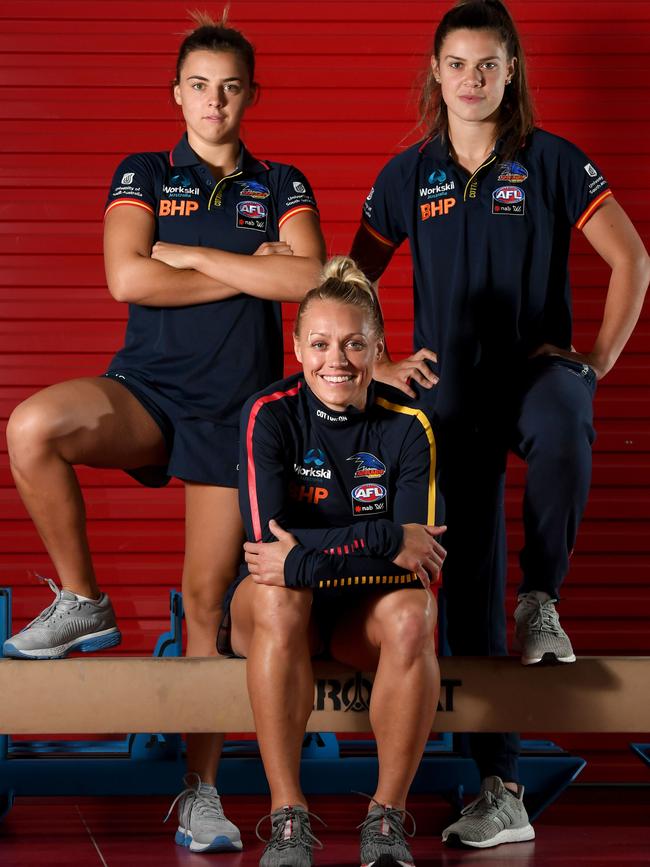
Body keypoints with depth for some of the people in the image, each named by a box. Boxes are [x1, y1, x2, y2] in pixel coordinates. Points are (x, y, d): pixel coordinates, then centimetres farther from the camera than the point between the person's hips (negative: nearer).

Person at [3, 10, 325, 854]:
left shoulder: (281, 187, 10)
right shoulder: (144, 175, 7)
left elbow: (309, 277, -8)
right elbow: (127, 277, -10)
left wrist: (191, 254, -8)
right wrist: (249, 272, -6)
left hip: (235, 406, 1)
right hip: (148, 389, 0)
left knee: (207, 601, 1)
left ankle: (201, 791, 11)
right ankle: (82, 601, -10)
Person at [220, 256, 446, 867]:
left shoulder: (406, 428, -5)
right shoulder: (269, 416, -8)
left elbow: (422, 557, -13)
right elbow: (266, 538, -19)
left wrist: (306, 558, -28)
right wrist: (386, 540, -25)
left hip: (363, 608, 1)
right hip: (277, 611, -1)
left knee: (411, 615, -32)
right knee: (276, 594, -36)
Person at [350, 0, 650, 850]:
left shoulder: (551, 161, -1)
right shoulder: (409, 174, 7)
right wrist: (379, 367, 5)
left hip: (537, 366, -2)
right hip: (450, 389, 3)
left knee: (563, 431, -41)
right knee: (467, 582, 1)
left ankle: (542, 601, -16)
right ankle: (500, 791, 8)